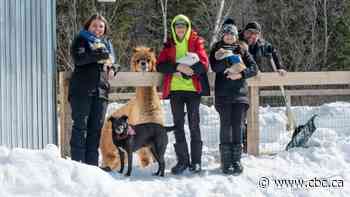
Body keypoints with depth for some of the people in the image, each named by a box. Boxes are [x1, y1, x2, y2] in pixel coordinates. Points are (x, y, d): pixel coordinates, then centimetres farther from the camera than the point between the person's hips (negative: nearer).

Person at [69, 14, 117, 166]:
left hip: (101, 90, 5)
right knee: (80, 125, -7)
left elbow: (111, 62, 31)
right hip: (82, 89, -5)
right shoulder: (81, 40, 4)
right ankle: (77, 162, -9)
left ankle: (92, 163, 9)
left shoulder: (107, 43, 21)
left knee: (96, 127, 5)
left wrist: (112, 69, 7)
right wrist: (97, 55, -25)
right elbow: (78, 58, -14)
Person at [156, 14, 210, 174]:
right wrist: (178, 67, -16)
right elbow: (160, 65, 1)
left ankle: (196, 161, 4)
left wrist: (185, 71, -16)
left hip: (193, 89, -2)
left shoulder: (196, 42, 6)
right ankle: (182, 160, 8)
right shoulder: (169, 45, 12)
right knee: (178, 125, 3)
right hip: (175, 90, 3)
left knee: (194, 125, 0)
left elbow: (203, 64, -5)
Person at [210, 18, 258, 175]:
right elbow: (214, 67, -8)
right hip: (223, 93, -1)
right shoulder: (216, 50, 10)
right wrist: (225, 60, -24)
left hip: (240, 92, 1)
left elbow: (254, 68, 6)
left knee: (238, 126, -1)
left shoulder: (242, 49, 14)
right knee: (226, 126, -4)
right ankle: (226, 161, -2)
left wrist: (241, 74, -9)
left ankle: (236, 160, 5)